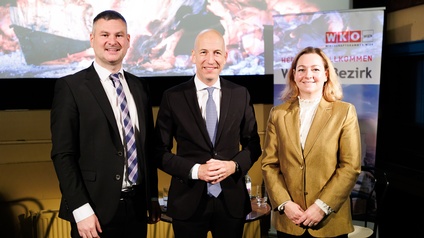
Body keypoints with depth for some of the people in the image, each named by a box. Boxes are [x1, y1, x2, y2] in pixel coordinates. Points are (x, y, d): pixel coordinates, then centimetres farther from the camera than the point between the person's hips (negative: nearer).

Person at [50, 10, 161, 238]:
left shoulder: (139, 86, 7)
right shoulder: (70, 86, -8)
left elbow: (148, 146, 10)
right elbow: (63, 154, -11)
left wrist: (152, 196, 10)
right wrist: (81, 209, -15)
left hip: (137, 205, 5)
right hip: (96, 209, -4)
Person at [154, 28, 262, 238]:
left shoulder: (241, 95, 1)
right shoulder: (172, 97, -5)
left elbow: (253, 144, 6)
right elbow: (160, 151, -3)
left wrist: (234, 165, -12)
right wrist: (195, 170, -16)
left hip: (231, 200, 2)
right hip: (188, 201, -1)